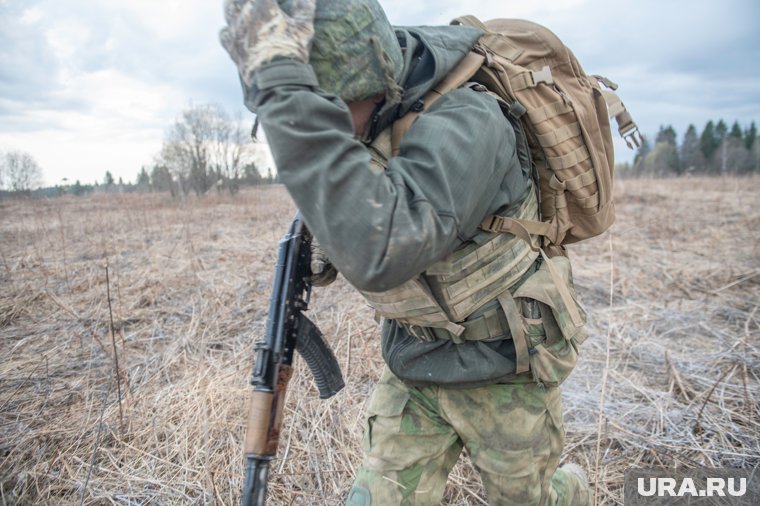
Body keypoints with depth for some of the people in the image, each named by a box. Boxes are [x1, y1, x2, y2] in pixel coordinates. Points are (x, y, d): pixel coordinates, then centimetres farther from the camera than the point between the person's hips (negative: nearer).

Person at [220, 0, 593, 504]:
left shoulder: (463, 122, -31)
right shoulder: (365, 129, -8)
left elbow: (381, 251, -48)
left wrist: (286, 84, -45)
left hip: (502, 368, -5)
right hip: (414, 366, 6)